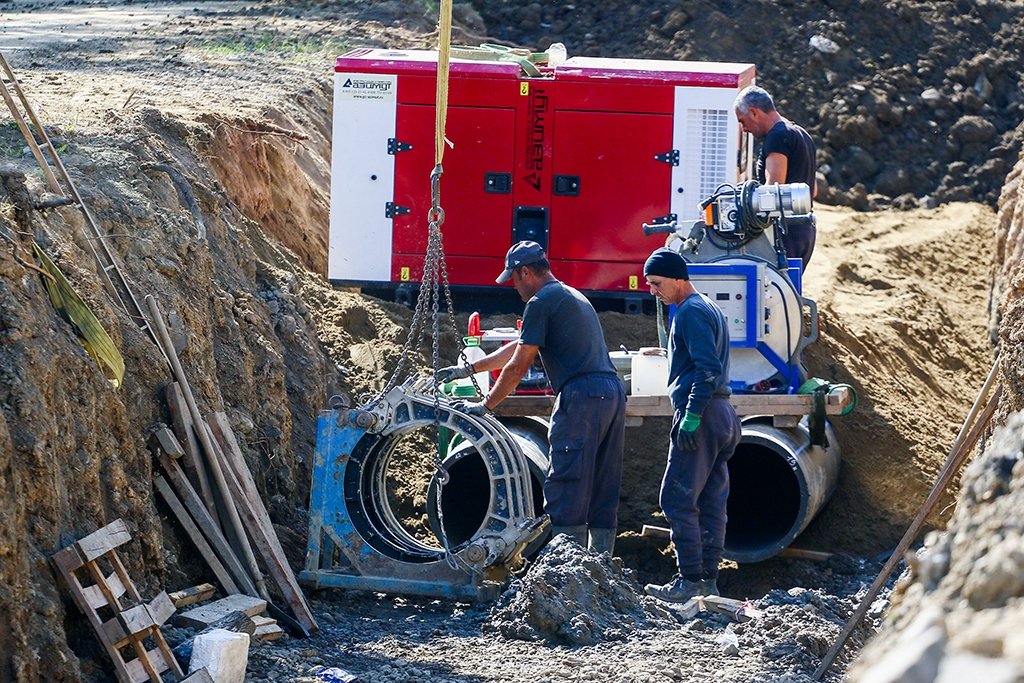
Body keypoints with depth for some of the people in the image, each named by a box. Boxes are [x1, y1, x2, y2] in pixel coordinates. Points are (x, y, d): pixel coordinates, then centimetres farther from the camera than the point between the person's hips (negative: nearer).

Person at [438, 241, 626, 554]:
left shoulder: (541, 302, -3)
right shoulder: (574, 297, 27)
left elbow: (518, 366, -4)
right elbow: (518, 349, 34)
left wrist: (485, 405, 8)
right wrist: (467, 369, 36)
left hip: (581, 396, -9)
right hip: (613, 390, 9)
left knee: (565, 493, -8)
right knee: (603, 496, 10)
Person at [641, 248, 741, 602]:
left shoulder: (691, 312, -11)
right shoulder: (710, 308, 21)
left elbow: (707, 368, -20)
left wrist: (691, 416, -23)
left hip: (701, 416, -10)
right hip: (723, 414, 10)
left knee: (678, 500, -8)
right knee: (711, 503, 9)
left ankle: (690, 581, -10)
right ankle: (709, 581, 10)